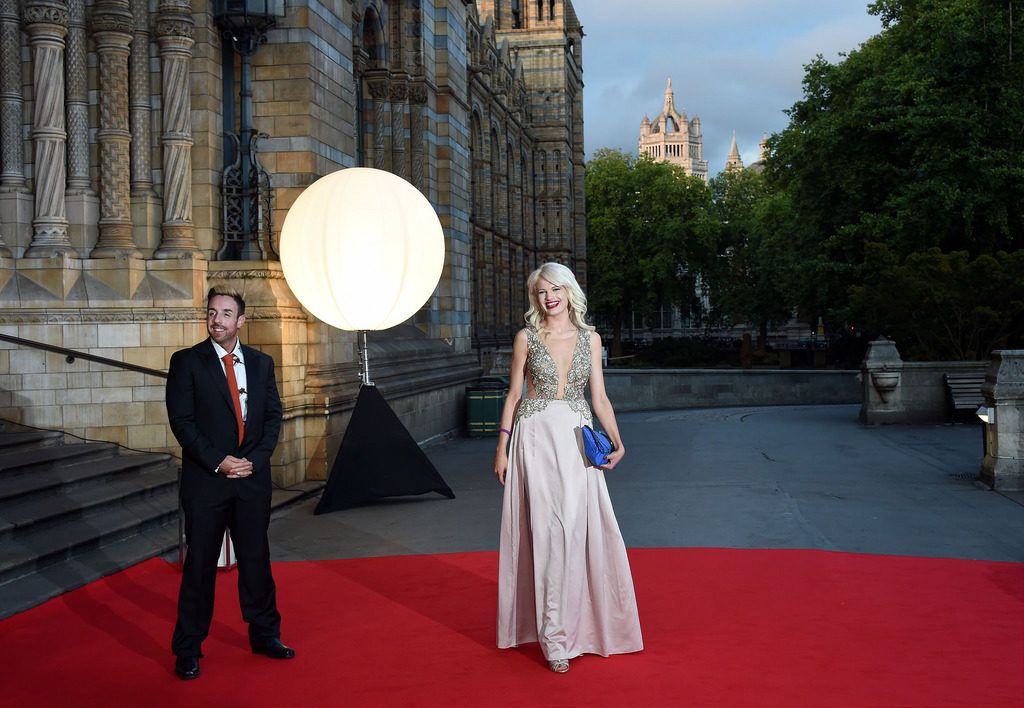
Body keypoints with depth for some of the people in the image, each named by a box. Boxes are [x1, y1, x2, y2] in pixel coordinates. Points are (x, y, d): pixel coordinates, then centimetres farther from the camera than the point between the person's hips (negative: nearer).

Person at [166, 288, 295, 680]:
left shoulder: (261, 363, 8)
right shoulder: (186, 362, -3)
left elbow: (273, 416, 8)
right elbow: (181, 421, -9)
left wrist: (255, 460, -6)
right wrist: (218, 462, -15)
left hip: (252, 478, 3)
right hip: (205, 480, -3)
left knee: (256, 558, 12)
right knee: (200, 564, 3)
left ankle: (264, 634, 26)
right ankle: (188, 650, 13)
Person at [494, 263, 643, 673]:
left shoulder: (590, 338, 9)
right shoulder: (526, 338, 4)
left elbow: (599, 397, 8)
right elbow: (514, 395, 6)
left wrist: (616, 440, -6)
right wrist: (501, 448, 0)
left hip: (576, 440, 2)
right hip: (535, 438, -2)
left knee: (577, 528, -2)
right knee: (546, 529, -6)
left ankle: (572, 623, 16)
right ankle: (554, 638, -1)